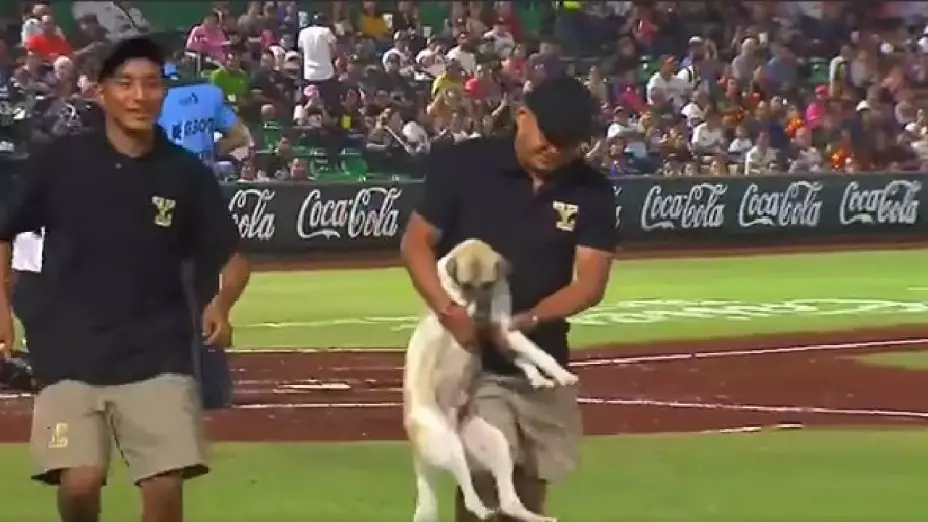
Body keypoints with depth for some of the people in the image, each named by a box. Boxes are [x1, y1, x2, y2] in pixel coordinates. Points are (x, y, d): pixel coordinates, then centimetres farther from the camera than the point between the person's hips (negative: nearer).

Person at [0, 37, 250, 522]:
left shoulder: (187, 173, 2)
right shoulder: (59, 161, -1)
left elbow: (231, 257, 9)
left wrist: (221, 304, -12)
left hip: (158, 354, 1)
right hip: (68, 351, -1)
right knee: (79, 482, -15)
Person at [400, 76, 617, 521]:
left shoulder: (591, 191, -2)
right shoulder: (464, 164, -9)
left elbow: (591, 283, -6)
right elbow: (416, 243, -7)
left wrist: (526, 320, -21)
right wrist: (448, 310, -23)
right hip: (470, 356, -4)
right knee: (483, 479, -17)